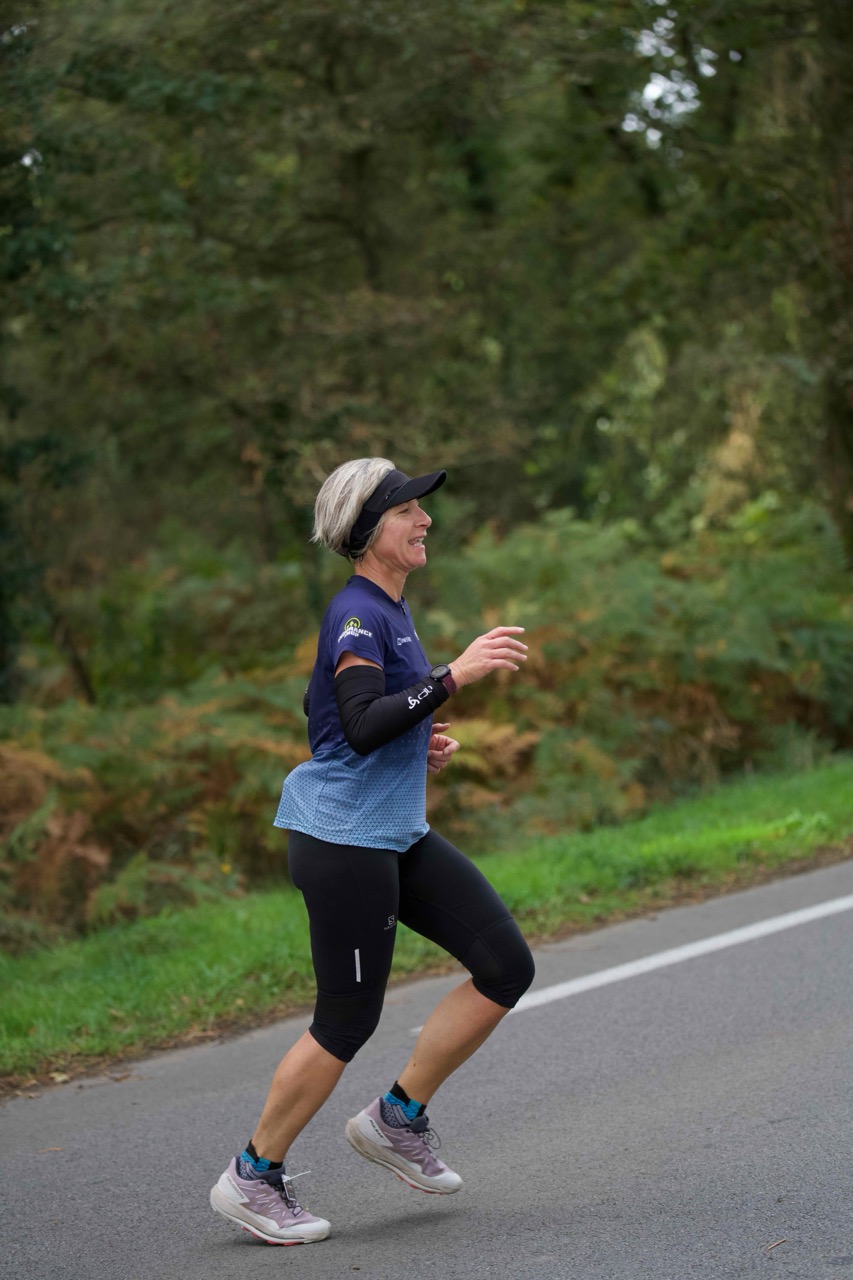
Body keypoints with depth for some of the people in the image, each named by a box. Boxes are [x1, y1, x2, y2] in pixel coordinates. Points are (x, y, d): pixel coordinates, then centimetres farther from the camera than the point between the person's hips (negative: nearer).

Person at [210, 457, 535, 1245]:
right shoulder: (356, 615, -16)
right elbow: (361, 725, -30)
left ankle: (398, 1119, 14)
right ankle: (253, 1178, 15)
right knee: (347, 1022, -3)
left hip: (396, 836, 9)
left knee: (507, 966, 2)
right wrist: (453, 676, -33)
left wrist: (418, 746, 12)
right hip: (342, 839, -9)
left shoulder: (389, 611, 14)